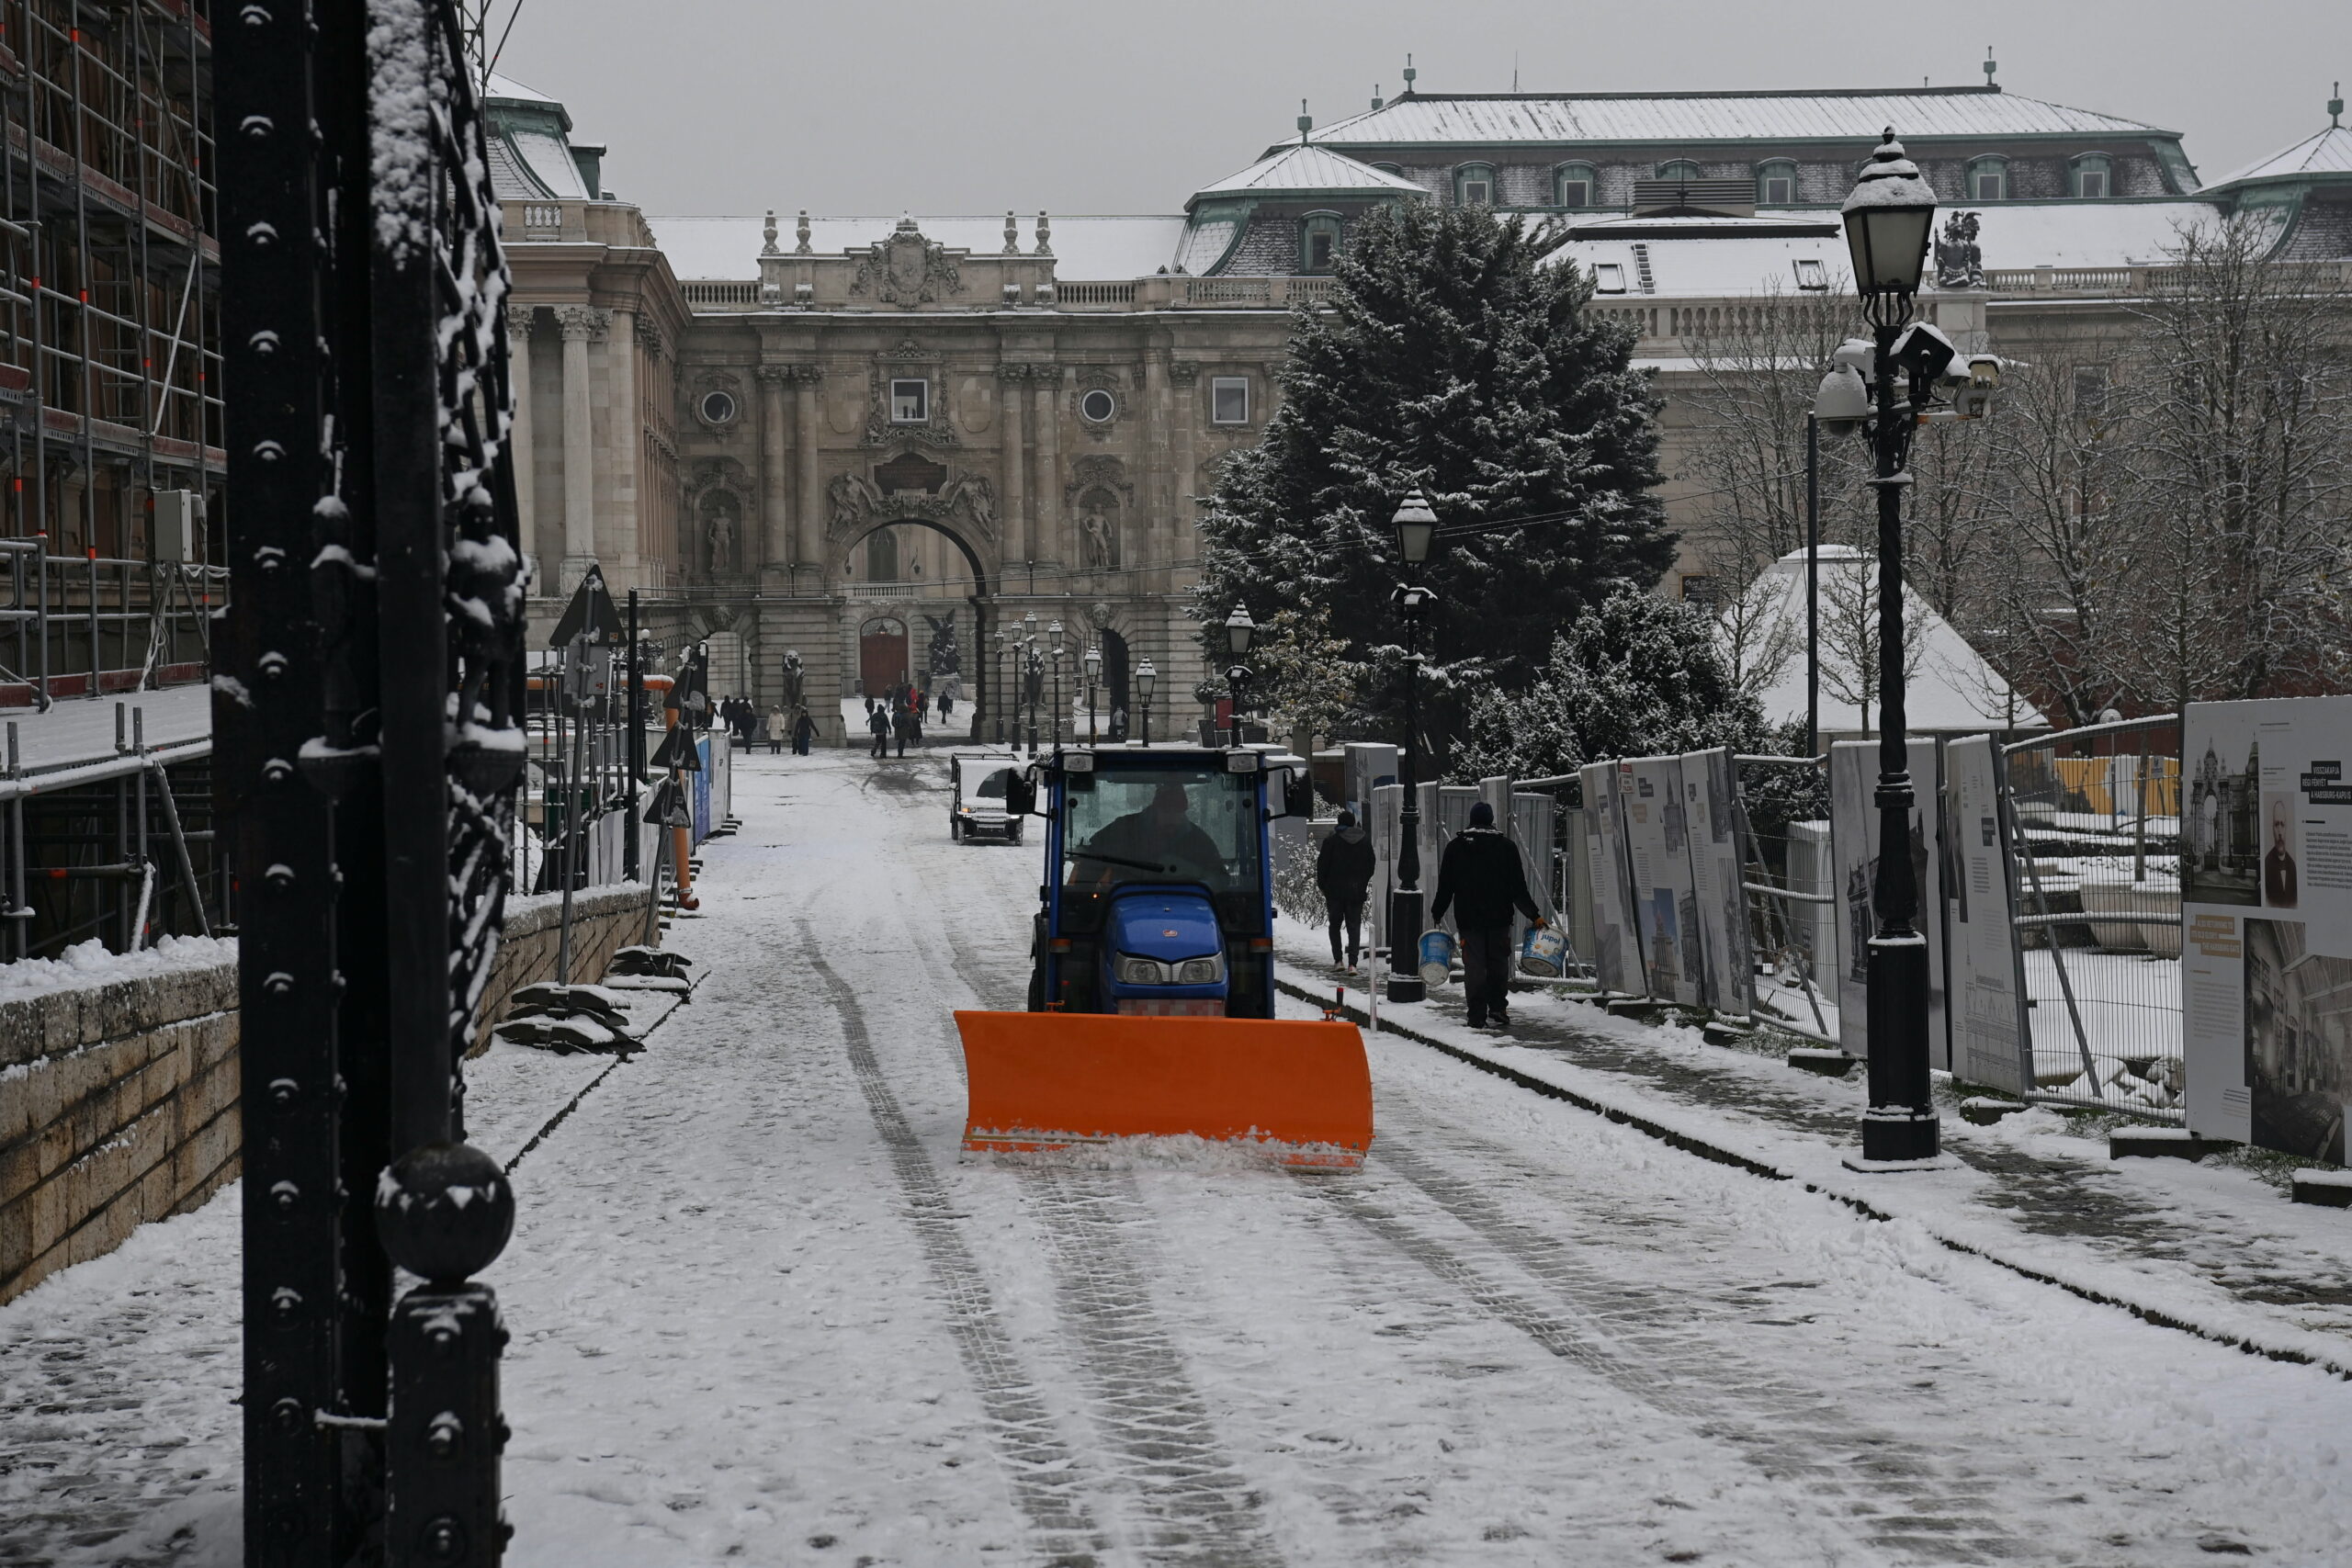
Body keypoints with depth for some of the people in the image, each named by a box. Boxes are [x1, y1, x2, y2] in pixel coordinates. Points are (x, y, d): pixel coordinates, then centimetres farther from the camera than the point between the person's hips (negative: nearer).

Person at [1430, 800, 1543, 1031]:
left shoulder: (1455, 847, 4)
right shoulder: (1506, 847, 1)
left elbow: (1445, 887, 5)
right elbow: (1518, 888, -1)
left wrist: (1436, 915, 16)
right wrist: (1535, 916, 3)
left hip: (1468, 919, 0)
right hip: (1499, 917, 0)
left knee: (1474, 967, 1)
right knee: (1498, 964, 11)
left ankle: (1477, 1016, -2)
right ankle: (1498, 1009, 5)